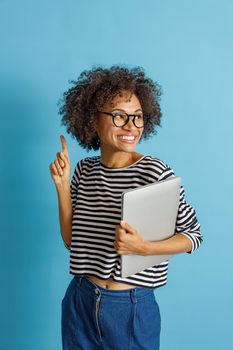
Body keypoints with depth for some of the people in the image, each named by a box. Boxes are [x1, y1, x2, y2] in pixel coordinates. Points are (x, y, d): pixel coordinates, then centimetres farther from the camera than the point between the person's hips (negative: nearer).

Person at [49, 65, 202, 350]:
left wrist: (143, 248, -24)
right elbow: (71, 240, 2)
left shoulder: (154, 172, -16)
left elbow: (193, 234, -8)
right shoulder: (84, 170, -2)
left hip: (132, 308, -4)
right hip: (80, 303, 4)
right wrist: (62, 186, -8)